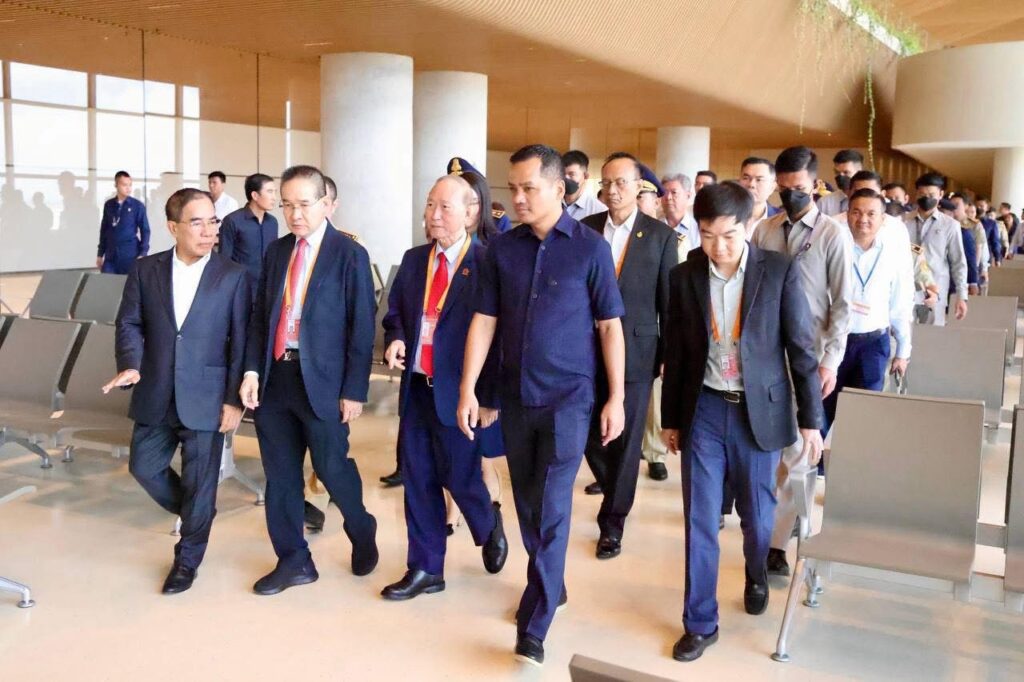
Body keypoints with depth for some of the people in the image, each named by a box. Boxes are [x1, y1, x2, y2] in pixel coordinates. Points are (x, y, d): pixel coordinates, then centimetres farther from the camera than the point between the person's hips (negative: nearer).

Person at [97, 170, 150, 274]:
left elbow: (145, 231, -2)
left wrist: (142, 254, -10)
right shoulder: (108, 205, 8)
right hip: (110, 256, 3)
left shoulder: (138, 206, -2)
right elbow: (104, 230, 14)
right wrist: (100, 254, 13)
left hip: (130, 256, -3)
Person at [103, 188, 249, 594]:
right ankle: (192, 514, 39)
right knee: (144, 467, 12)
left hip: (206, 399, -3)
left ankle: (188, 558, 26)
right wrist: (131, 363, -14)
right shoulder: (146, 270, 3)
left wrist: (234, 400, -10)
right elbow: (129, 323, 6)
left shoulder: (232, 276, -5)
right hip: (155, 397, 3)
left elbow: (241, 341, -5)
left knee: (199, 483, 5)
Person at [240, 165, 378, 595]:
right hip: (274, 378, 5)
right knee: (280, 475, 10)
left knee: (331, 468, 3)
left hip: (322, 381, -5)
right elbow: (260, 316, 13)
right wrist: (252, 369, 1)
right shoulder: (277, 250, 10)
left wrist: (354, 390, -11)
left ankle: (362, 532, 33)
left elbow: (362, 326, -8)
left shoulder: (349, 254, -6)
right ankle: (294, 561, 25)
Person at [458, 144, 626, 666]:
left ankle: (534, 625, 5)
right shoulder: (502, 248, 2)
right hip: (515, 395, 4)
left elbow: (610, 327, -3)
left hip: (568, 396, -4)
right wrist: (468, 389, -2)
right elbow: (484, 321, 4)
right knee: (527, 503, 14)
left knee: (551, 509, -4)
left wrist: (616, 399, -5)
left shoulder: (590, 248, -6)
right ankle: (551, 587, 35)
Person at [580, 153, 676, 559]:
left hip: (636, 351, -2)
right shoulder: (585, 229, 4)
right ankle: (617, 492, 38)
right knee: (589, 433, 8)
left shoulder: (660, 235, -1)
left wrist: (669, 354, 0)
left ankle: (612, 522, 19)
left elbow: (668, 300, 1)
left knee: (626, 439, 4)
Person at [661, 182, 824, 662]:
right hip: (704, 409, 1)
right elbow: (675, 351, 5)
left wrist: (810, 419, -3)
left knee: (757, 513, 14)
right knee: (700, 520, 3)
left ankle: (756, 575, 46)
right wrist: (670, 418, 9)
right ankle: (700, 622, 17)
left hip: (759, 409, -1)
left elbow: (801, 347, -4)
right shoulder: (684, 276, -2)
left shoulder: (780, 271, -8)